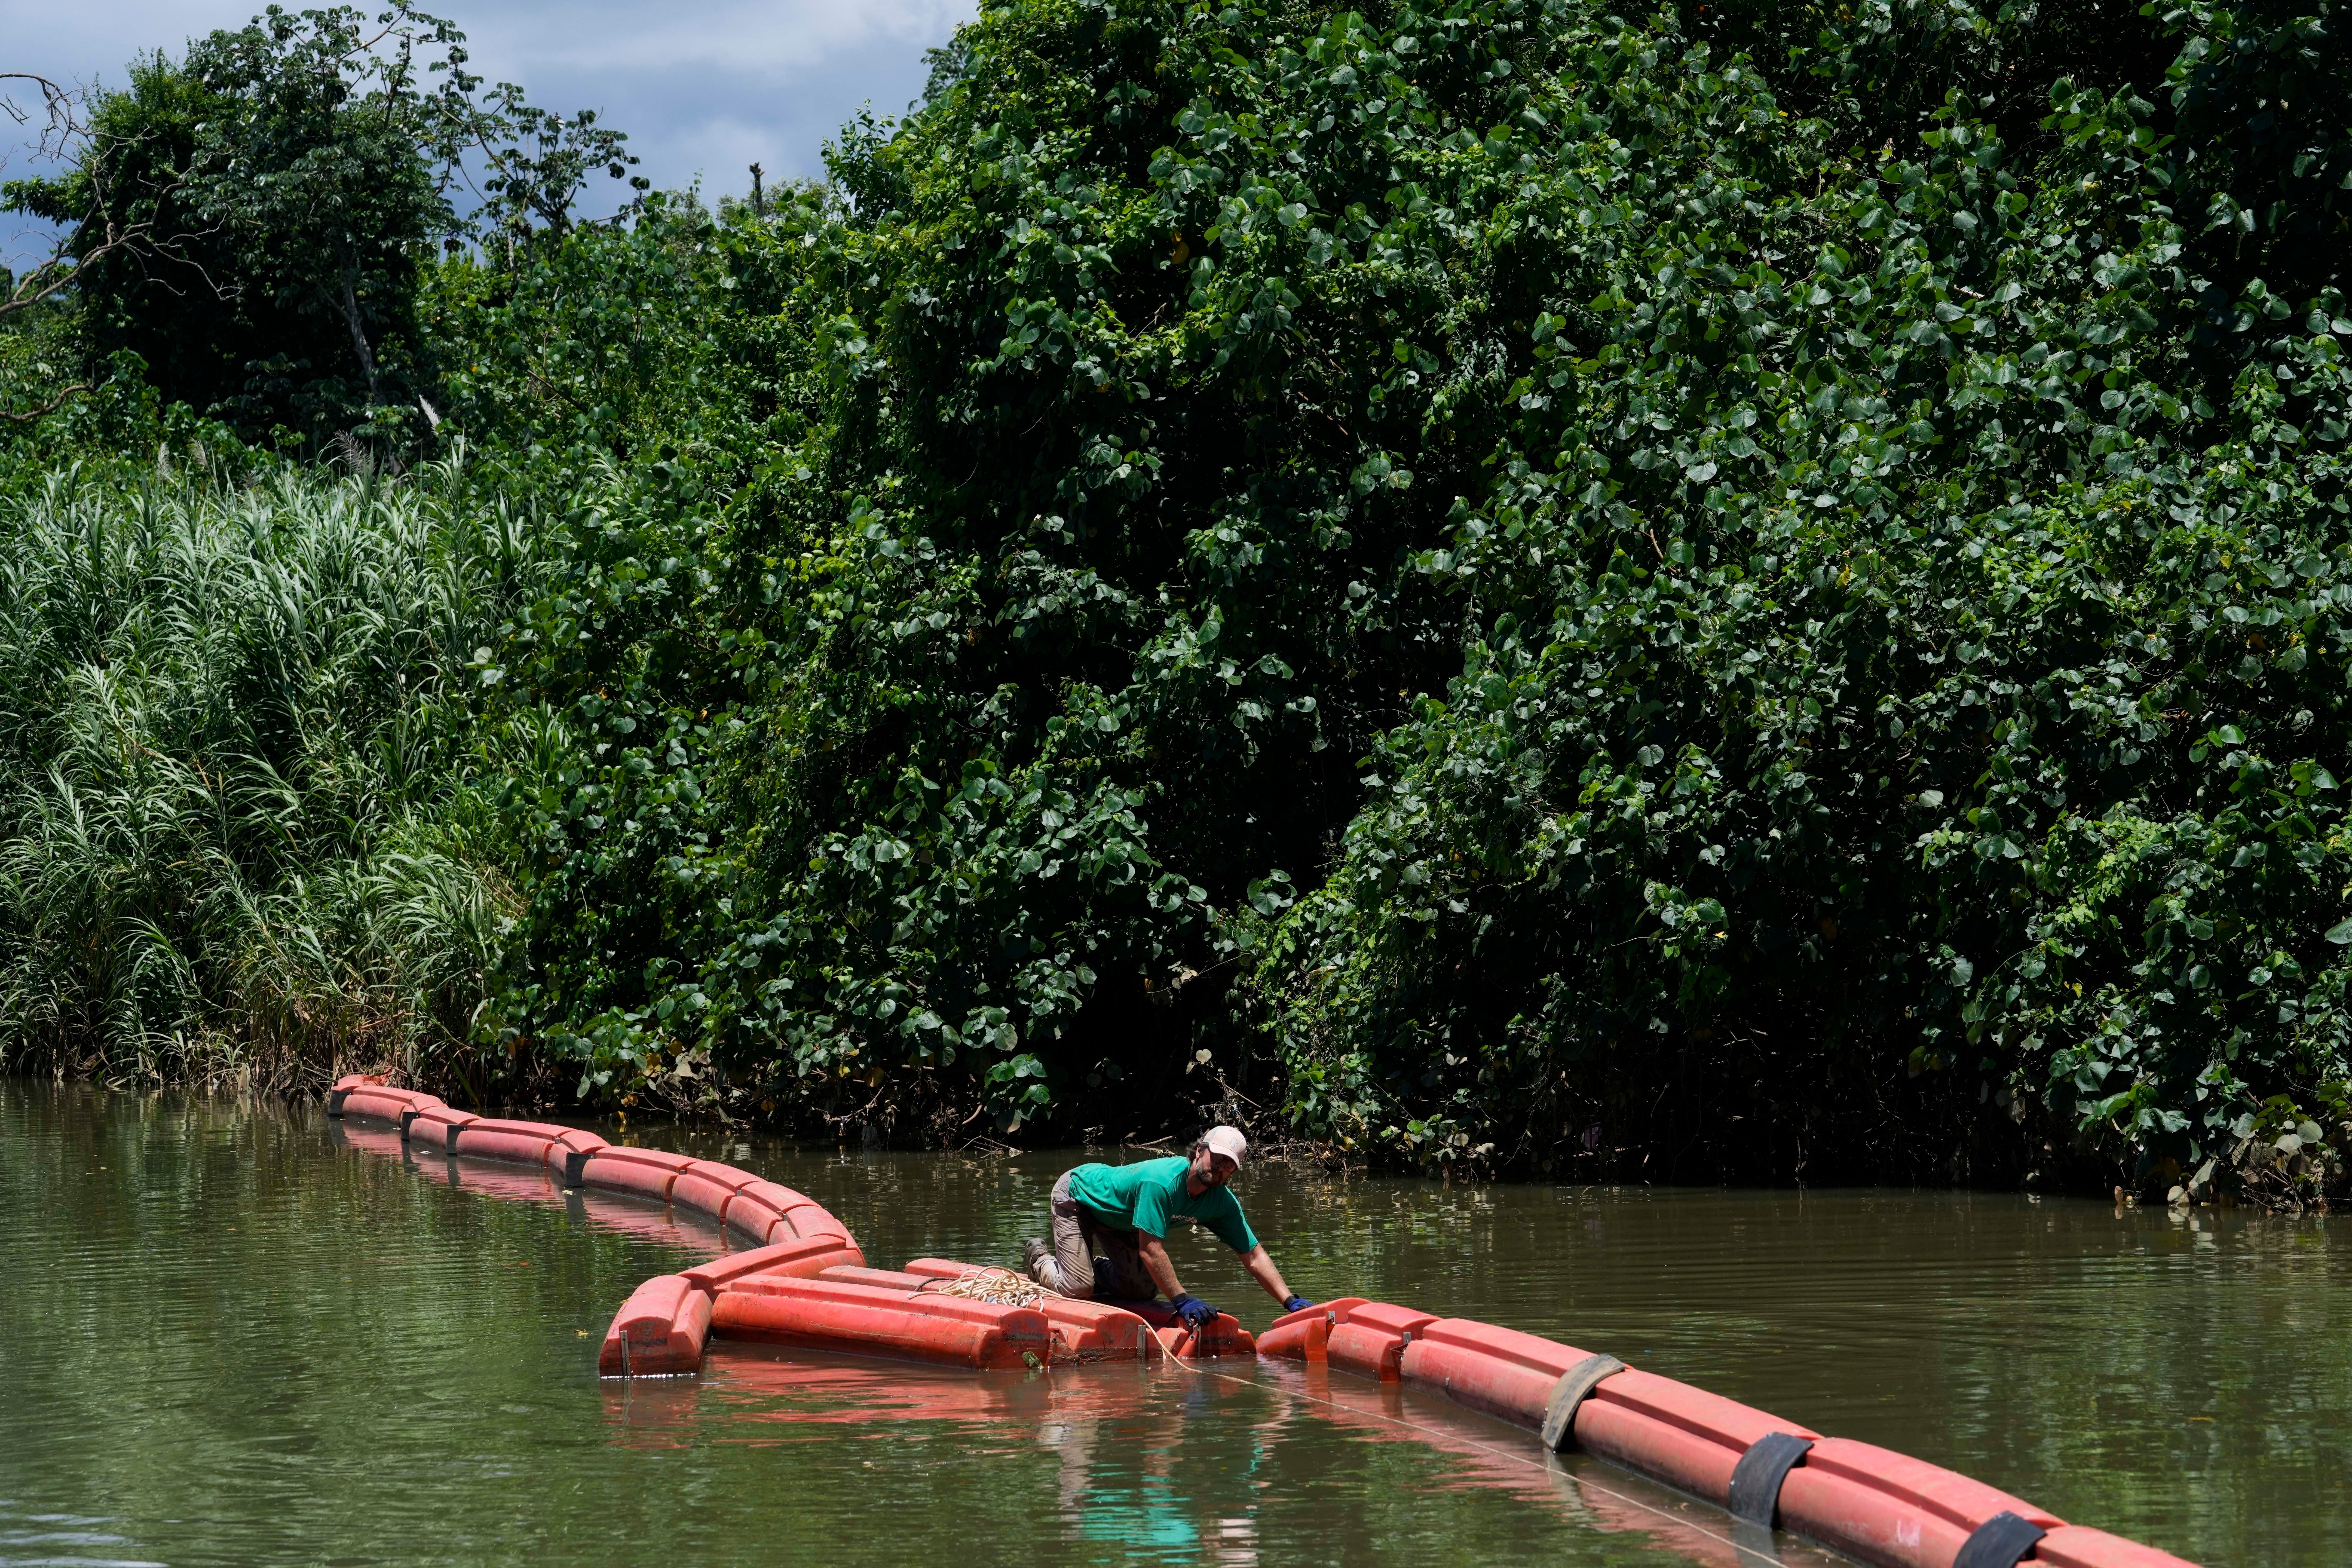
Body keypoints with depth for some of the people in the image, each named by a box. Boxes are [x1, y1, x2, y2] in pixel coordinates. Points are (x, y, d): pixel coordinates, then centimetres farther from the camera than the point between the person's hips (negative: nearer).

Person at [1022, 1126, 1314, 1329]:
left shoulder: (1224, 1203, -19)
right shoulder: (1161, 1181, -41)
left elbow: (1254, 1256, -15)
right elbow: (1151, 1251, -42)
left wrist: (1290, 1301, -25)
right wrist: (1182, 1301, -43)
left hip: (1117, 1217, 8)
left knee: (1143, 1292, 3)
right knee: (1077, 1289, -16)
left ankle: (1096, 1268, 29)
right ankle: (1039, 1256, 14)